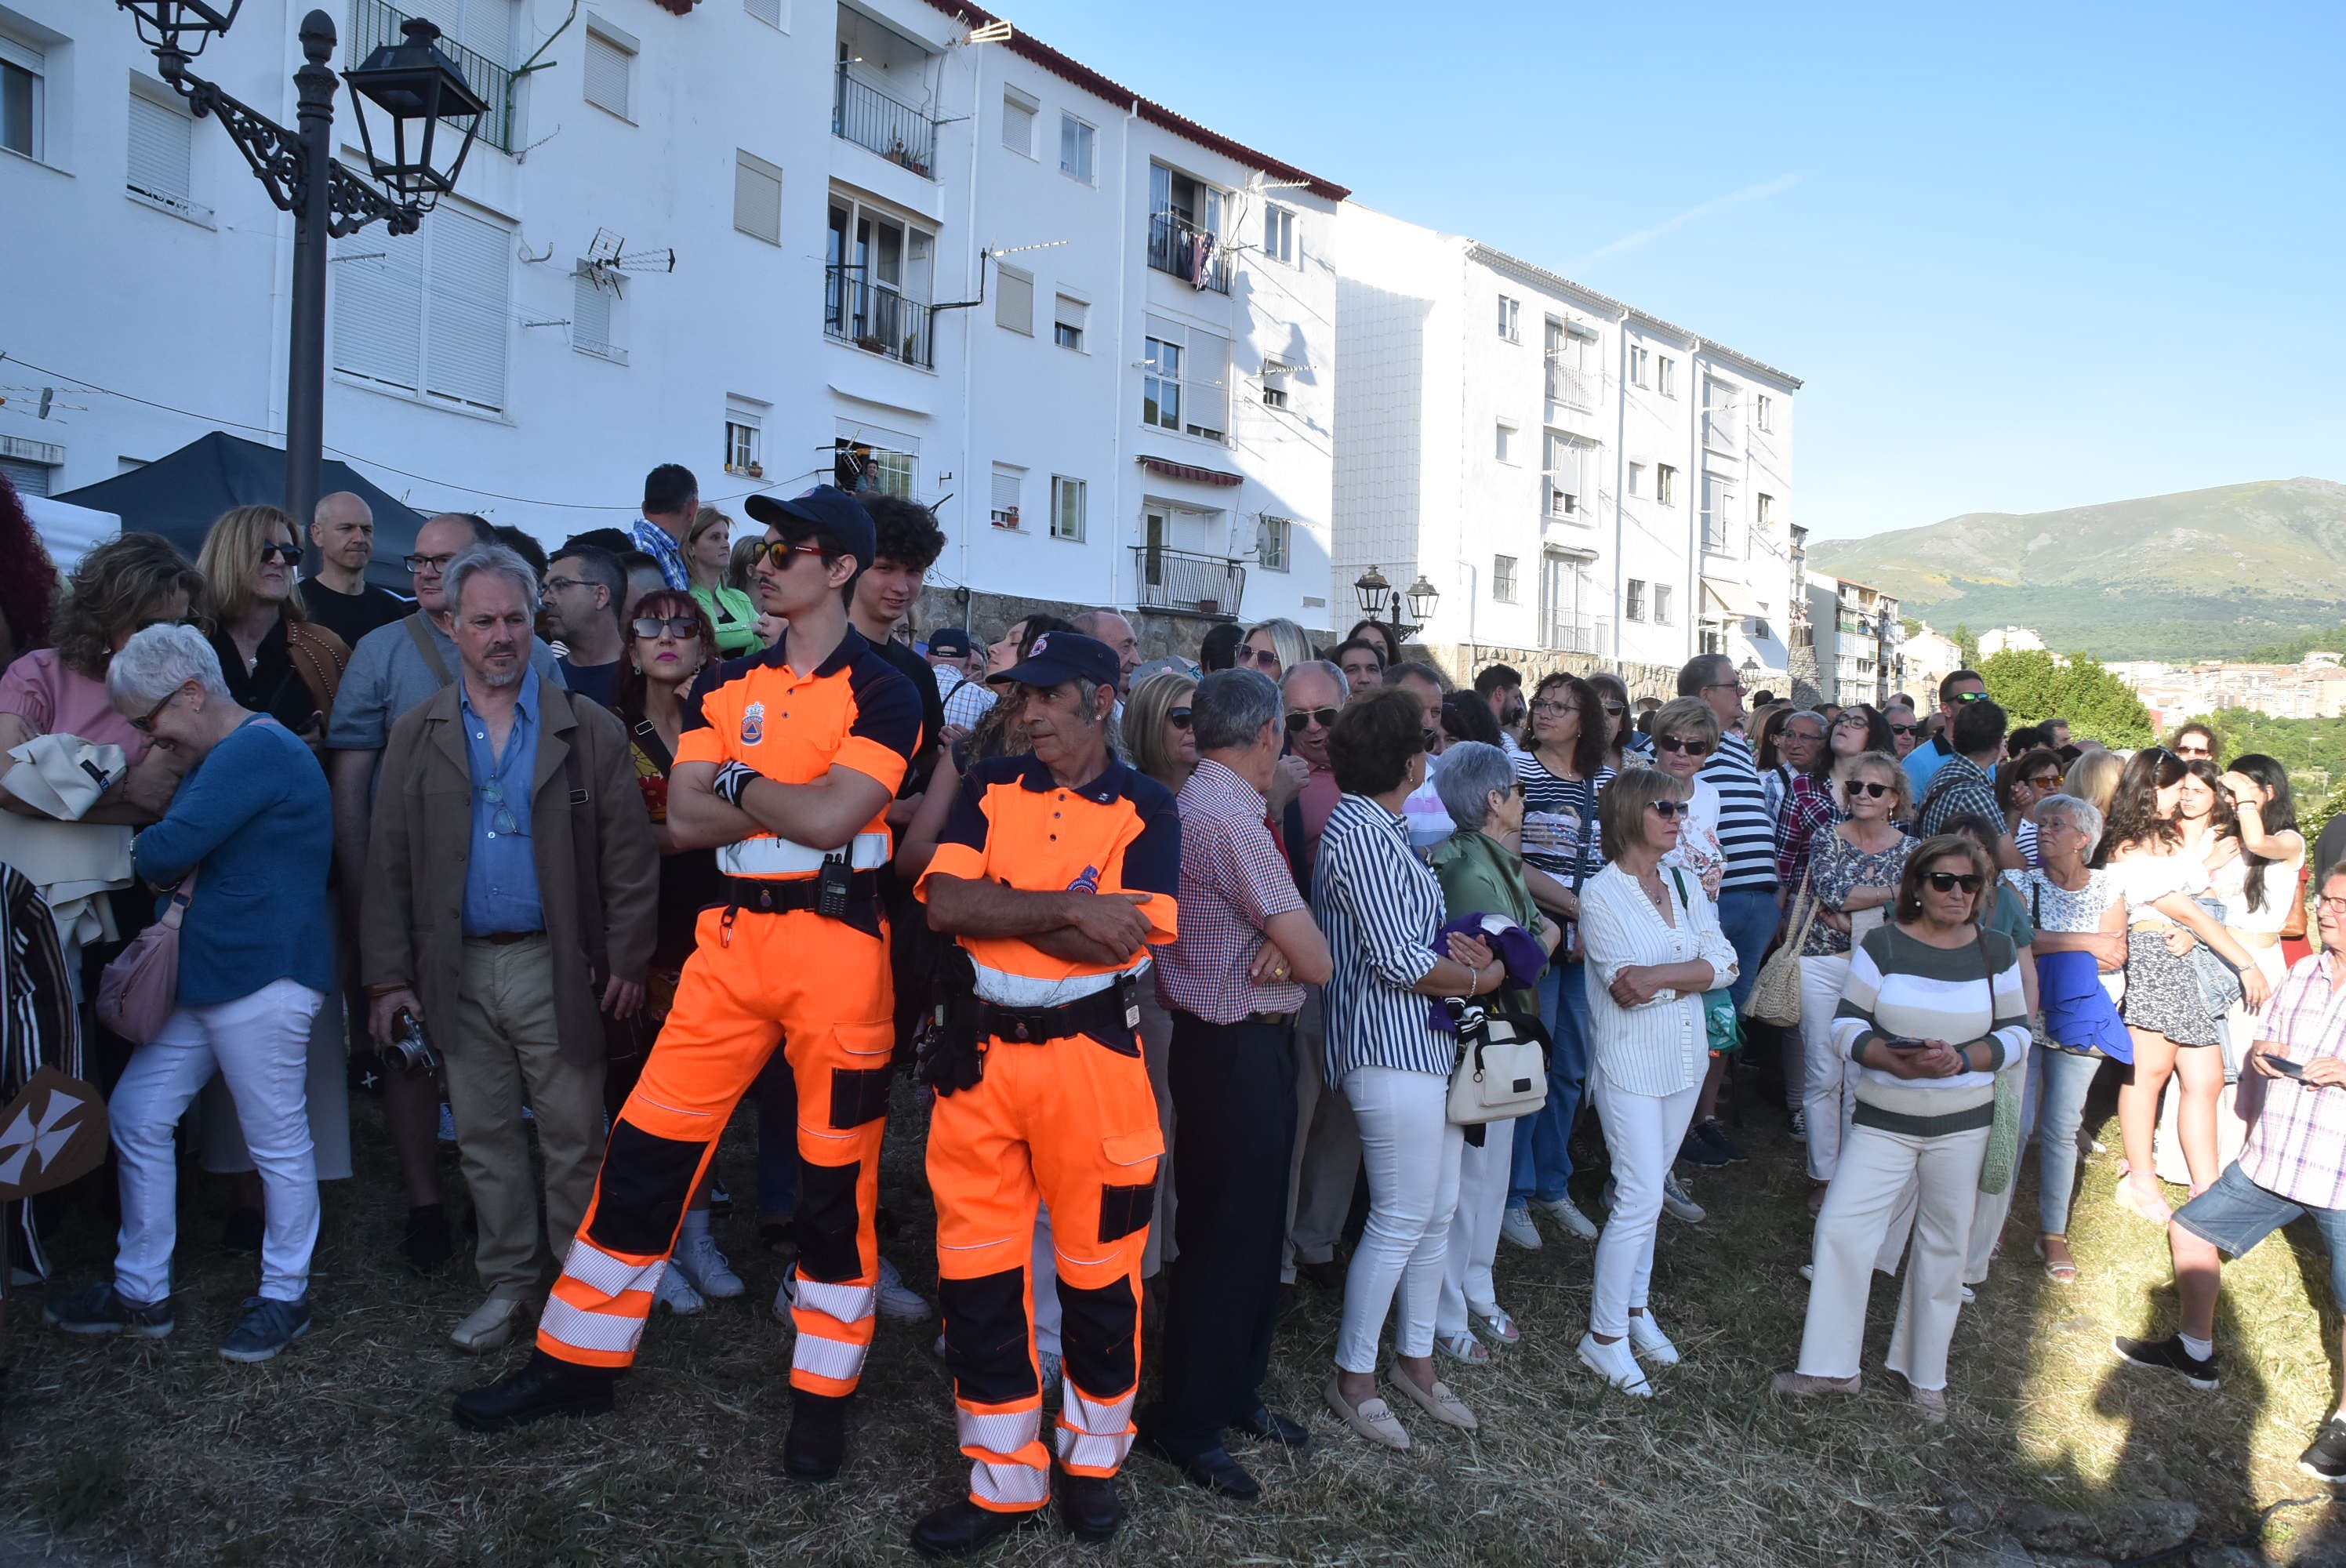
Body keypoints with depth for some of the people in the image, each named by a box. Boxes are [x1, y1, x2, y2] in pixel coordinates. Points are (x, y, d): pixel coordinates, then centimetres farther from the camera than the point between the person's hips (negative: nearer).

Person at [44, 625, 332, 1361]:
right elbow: (179, 859, 16)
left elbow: (167, 851, -20)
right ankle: (141, 1291, 28)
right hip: (199, 975, 11)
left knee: (278, 1142, 2)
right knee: (135, 1116, 14)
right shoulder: (220, 758, 17)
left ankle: (286, 1295, 17)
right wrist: (174, 884, -7)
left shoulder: (257, 750, -17)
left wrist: (145, 854, 3)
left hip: (262, 978, -11)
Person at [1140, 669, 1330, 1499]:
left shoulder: (1204, 803, 10)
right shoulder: (1230, 818, -22)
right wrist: (1290, 948, 0)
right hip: (1238, 1051, -10)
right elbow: (1314, 960, -21)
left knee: (1252, 1226, 19)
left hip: (1235, 1046, 10)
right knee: (1223, 1236, 2)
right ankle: (1185, 1423, 16)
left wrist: (1276, 943, -13)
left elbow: (1280, 923, 8)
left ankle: (1234, 1391, 33)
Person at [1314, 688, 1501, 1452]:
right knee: (1401, 1218, -1)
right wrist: (1480, 976, -6)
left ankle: (1414, 1360, 30)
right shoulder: (1357, 832, -17)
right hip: (1390, 1050, -10)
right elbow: (1399, 961, -21)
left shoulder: (1382, 829, 14)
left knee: (1438, 1211, 15)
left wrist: (1460, 950, -2)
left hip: (1430, 1045, 10)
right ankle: (1353, 1378, 15)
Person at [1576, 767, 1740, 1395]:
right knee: (1641, 1196, -7)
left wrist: (1660, 977, -17)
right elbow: (1625, 987, -18)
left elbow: (1725, 963, -4)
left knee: (1647, 1190, 15)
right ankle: (1604, 1336, 5)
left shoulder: (1684, 883, 5)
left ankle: (1633, 1305, 29)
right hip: (1630, 1063, -6)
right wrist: (1694, 975, -13)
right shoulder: (1601, 894, -12)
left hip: (1684, 1058, 6)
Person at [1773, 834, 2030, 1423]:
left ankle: (1925, 1373, 29)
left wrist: (1962, 1059, -18)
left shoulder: (1995, 950, 0)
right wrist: (1892, 1058, -25)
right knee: (1841, 1229, -7)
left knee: (1944, 1246, 11)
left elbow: (2016, 1032, 1)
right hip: (1882, 1122, -1)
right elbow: (1846, 1024, -6)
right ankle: (1831, 1366, 8)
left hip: (1961, 1125, 1)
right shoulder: (1882, 944, -5)